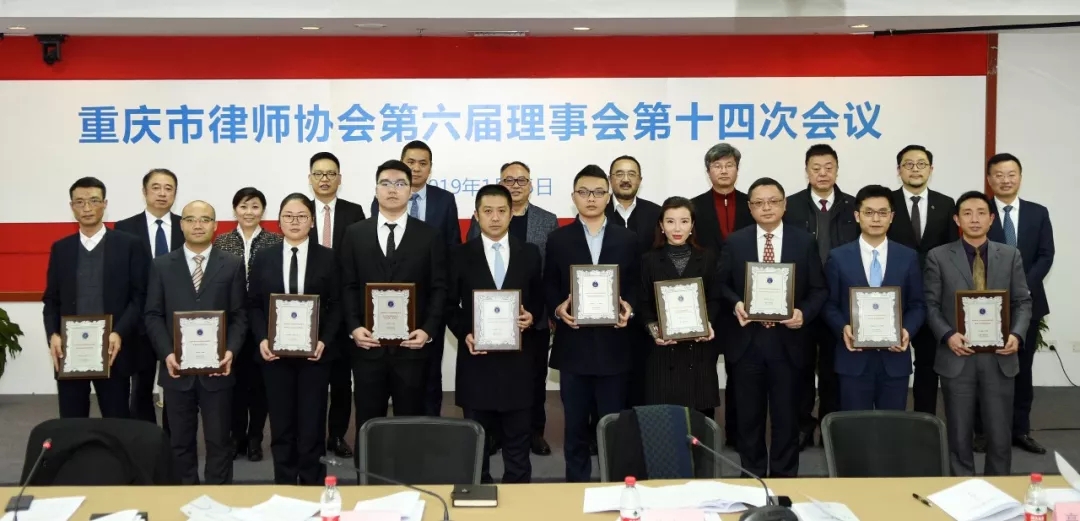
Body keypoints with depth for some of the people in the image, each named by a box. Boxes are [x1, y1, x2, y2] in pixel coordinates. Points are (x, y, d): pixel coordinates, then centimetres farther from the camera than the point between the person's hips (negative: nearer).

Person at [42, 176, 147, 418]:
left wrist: (119, 333, -16)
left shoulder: (129, 245, 1)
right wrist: (52, 335, -6)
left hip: (112, 351, -3)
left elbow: (139, 297, -3)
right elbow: (51, 299, 11)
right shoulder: (60, 248, 12)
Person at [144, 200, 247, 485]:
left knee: (218, 441, 5)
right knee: (180, 441, 10)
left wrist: (231, 350, -14)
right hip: (177, 367, 1)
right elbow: (153, 316, 3)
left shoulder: (232, 265, 4)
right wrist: (166, 353, -11)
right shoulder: (162, 265, 7)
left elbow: (239, 316, 1)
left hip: (217, 368, -1)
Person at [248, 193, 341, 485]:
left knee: (312, 421, 2)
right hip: (275, 352, 1)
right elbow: (254, 306, 7)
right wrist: (261, 339, -9)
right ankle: (284, 485, 16)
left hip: (314, 352, -1)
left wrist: (324, 341, -12)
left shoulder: (327, 258, 4)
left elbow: (335, 306, 1)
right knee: (281, 422, 6)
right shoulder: (264, 259, 8)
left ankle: (312, 485, 12)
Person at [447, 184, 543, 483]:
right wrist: (464, 333, -11)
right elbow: (450, 306, 5)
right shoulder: (461, 255, 4)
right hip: (477, 359, 0)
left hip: (517, 359, 1)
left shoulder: (530, 253, 6)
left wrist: (531, 317, -9)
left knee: (518, 440, 7)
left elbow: (539, 300, 12)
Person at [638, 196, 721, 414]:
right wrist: (652, 328, -15)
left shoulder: (708, 258, 10)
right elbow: (644, 304, 4)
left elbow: (715, 299, 7)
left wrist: (709, 323, -13)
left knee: (701, 415, 0)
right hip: (662, 351, -1)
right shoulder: (649, 260, 8)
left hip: (699, 351, 1)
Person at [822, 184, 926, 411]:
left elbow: (918, 305, 7)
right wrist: (843, 328, -15)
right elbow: (829, 305, 4)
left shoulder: (908, 257, 6)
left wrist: (907, 330, -12)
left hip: (895, 359, 1)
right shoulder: (838, 257, 3)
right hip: (854, 359, -1)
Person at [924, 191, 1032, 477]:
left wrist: (1017, 334, -11)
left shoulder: (1010, 255, 7)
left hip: (999, 357, 2)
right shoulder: (938, 257, 1)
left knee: (1000, 433, 6)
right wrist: (947, 335, -15)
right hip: (957, 357, -1)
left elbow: (1023, 302, 6)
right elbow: (931, 305, 0)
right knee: (959, 434, 7)